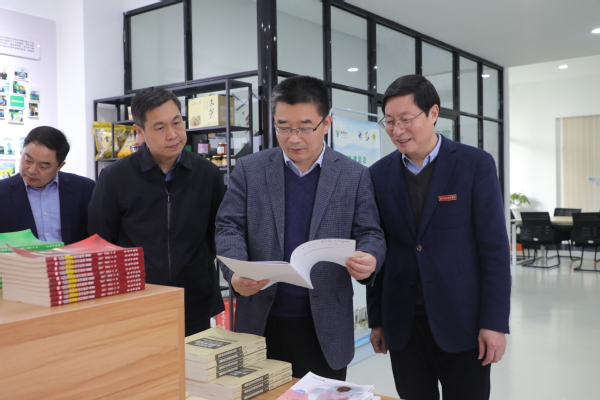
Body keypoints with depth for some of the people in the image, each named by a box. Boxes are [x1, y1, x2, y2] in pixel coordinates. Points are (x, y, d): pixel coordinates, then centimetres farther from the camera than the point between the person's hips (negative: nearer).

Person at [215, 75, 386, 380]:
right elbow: (229, 227, 0)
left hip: (325, 324, 0)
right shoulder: (249, 169, 3)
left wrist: (369, 260, -23)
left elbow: (370, 234, 1)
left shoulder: (354, 175, 1)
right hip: (262, 320, 1)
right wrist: (235, 273, -20)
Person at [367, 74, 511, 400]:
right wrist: (376, 319, 7)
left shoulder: (475, 164, -5)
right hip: (402, 323, 3)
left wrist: (495, 322, -9)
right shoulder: (380, 174, 4)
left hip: (462, 320, -2)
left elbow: (494, 247, -6)